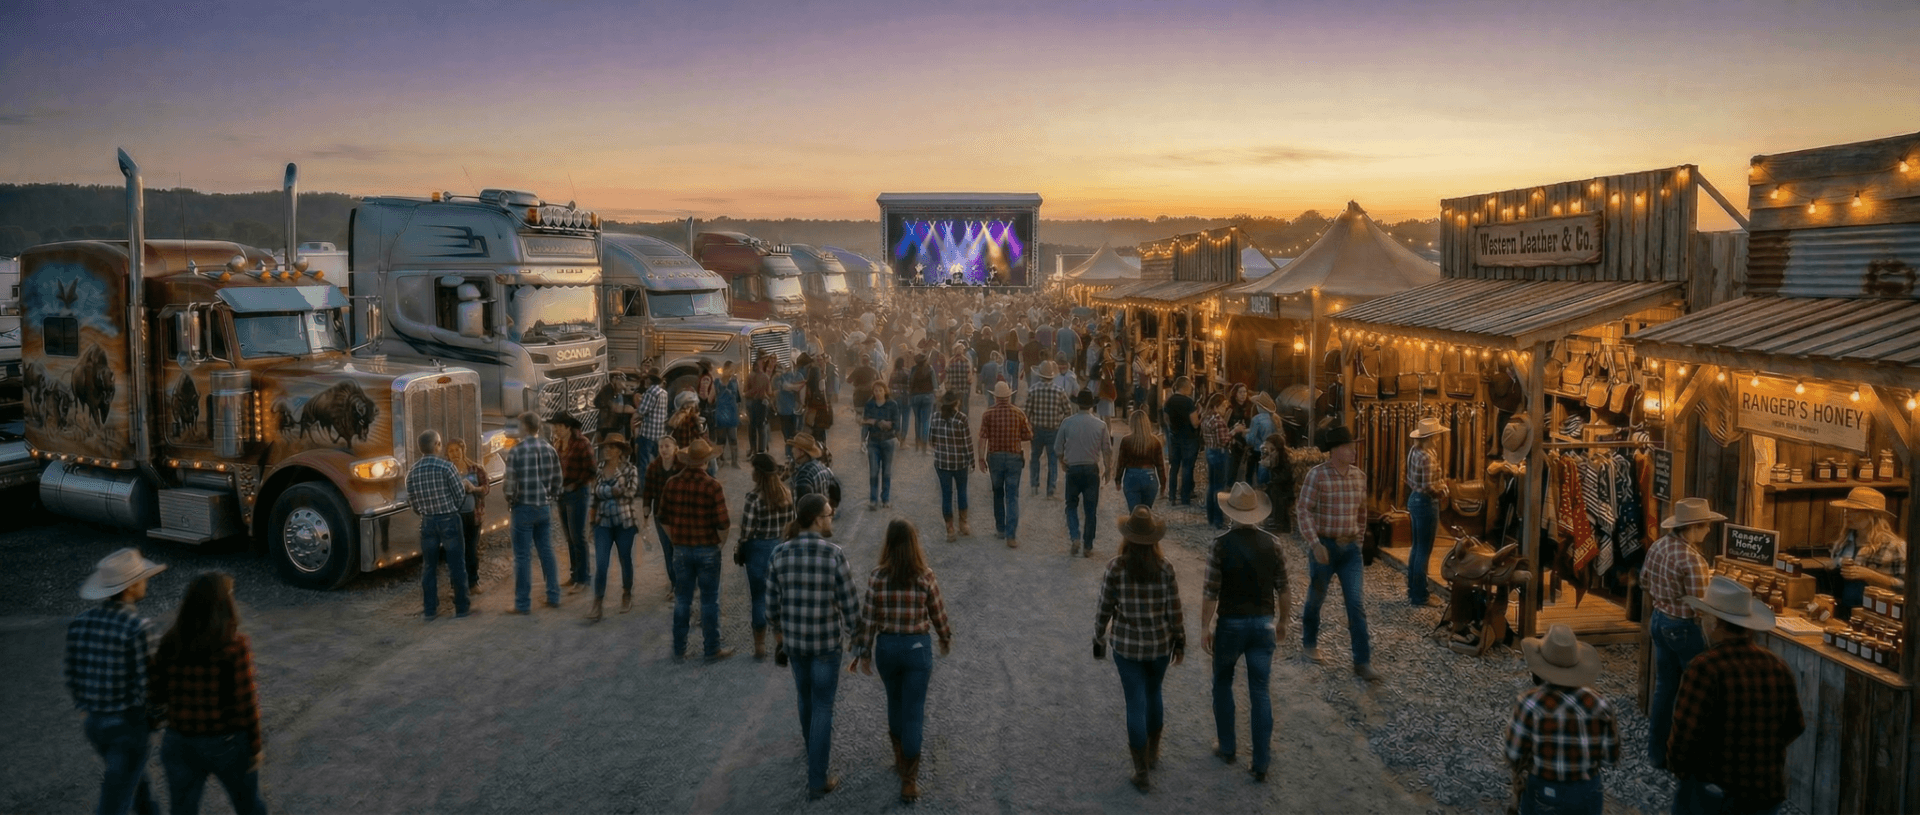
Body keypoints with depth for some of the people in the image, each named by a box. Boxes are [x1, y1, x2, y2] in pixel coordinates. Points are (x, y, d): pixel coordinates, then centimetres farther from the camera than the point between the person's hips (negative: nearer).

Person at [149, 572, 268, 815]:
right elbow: (245, 704, -17)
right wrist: (255, 747, -6)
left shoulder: (171, 643, -7)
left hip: (181, 741, 3)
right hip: (228, 743, -3)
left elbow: (155, 695, -2)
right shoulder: (235, 646, -19)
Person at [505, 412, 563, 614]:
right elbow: (557, 480, 6)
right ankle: (553, 597, 17)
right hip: (545, 508, 5)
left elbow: (511, 484, -14)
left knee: (523, 556, 1)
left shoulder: (516, 451, -14)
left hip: (524, 508, -5)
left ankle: (523, 603, 5)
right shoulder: (550, 449, 2)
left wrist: (510, 503, 3)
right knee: (547, 552, 14)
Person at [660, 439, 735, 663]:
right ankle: (712, 650, 13)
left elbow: (664, 520, 4)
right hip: (707, 550, -4)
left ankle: (679, 649, 20)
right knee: (709, 601, 6)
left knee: (682, 600, 13)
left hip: (681, 549, 4)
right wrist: (721, 542, 5)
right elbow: (721, 524, -14)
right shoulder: (713, 486, -16)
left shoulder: (672, 483, -4)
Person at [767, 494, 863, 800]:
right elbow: (849, 604, -15)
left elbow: (773, 605, -2)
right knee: (822, 706, 10)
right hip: (827, 641, -4)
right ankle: (816, 781, 16)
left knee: (805, 695, 28)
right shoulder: (834, 554, -21)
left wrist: (778, 635, 15)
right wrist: (855, 636, 2)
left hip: (793, 638, 4)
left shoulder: (780, 553, -11)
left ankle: (815, 749, 53)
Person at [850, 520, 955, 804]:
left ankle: (900, 758, 40)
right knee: (914, 712, 5)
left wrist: (863, 652, 5)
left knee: (895, 702, 25)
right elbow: (938, 615, -2)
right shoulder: (926, 578, -12)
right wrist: (946, 639, 17)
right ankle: (909, 780, 8)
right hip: (918, 647, -2)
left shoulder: (876, 577, -11)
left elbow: (868, 618, -7)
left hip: (886, 646, 2)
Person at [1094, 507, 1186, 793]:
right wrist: (1180, 642, 8)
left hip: (1127, 647, -2)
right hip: (1160, 645, 2)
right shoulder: (1165, 568, -12)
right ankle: (1153, 752, 41)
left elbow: (1104, 610, -9)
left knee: (1136, 705, 7)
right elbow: (1174, 611, -6)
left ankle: (1141, 772, 11)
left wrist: (1098, 639, 7)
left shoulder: (1115, 568, -16)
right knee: (1153, 694, 25)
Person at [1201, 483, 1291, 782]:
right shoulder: (1272, 544, -5)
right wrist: (1282, 621, 16)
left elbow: (1211, 591, -14)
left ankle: (1227, 747, 28)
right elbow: (1283, 589, 1)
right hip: (1264, 623, 3)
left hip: (1232, 624, -2)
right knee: (1260, 692, 7)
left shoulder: (1222, 545, -15)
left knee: (1222, 684, 20)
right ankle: (1261, 763, 9)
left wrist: (1204, 627, -4)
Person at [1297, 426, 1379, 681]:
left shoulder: (1359, 476, 2)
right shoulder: (1317, 475, -13)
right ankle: (1310, 643, 37)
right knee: (1316, 599, 13)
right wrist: (1315, 544, -21)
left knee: (1355, 604, -2)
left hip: (1350, 547, 4)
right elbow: (1304, 511, -14)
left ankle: (1362, 661, 1)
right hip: (1324, 546, -3)